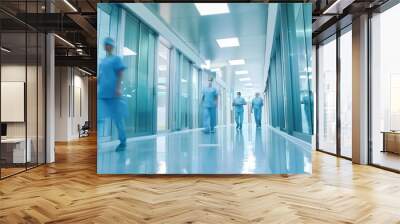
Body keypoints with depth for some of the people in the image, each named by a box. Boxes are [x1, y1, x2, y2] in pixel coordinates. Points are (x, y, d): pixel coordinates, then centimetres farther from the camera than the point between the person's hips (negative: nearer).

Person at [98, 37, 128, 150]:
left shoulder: (117, 59, 2)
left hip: (113, 93, -6)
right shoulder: (102, 61, 21)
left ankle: (123, 141, 6)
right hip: (103, 93, 7)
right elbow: (100, 76, 22)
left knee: (117, 117, -3)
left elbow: (120, 75, -6)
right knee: (100, 117, 2)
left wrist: (118, 88, -16)